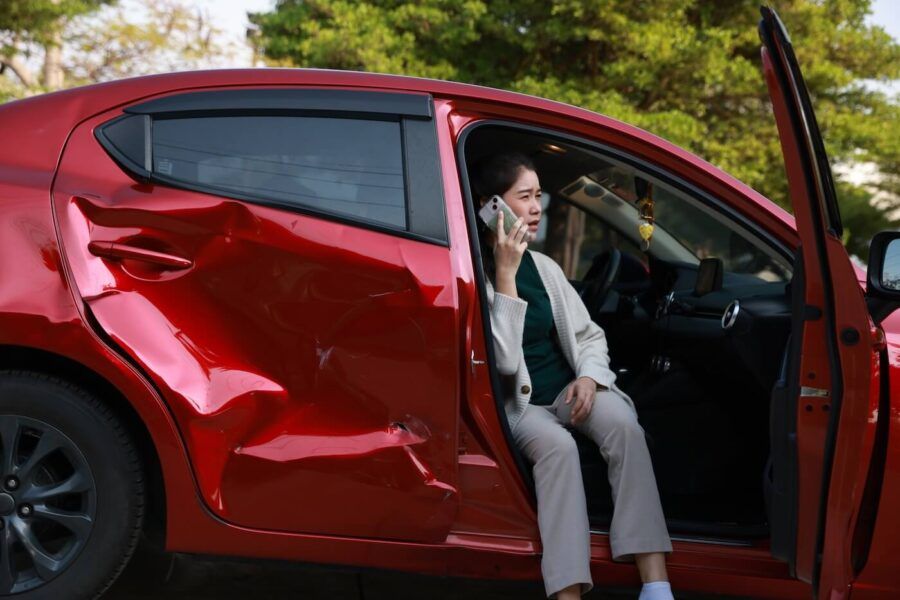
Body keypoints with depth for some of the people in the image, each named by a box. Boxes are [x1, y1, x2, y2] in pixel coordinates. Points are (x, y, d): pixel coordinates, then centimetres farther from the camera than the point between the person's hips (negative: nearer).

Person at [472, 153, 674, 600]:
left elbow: (589, 335, 13)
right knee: (557, 445, -36)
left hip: (567, 390, 5)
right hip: (515, 402, -5)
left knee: (623, 425, -27)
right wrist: (505, 274, -23)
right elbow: (503, 359, -21)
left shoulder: (545, 267, 8)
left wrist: (589, 377, -9)